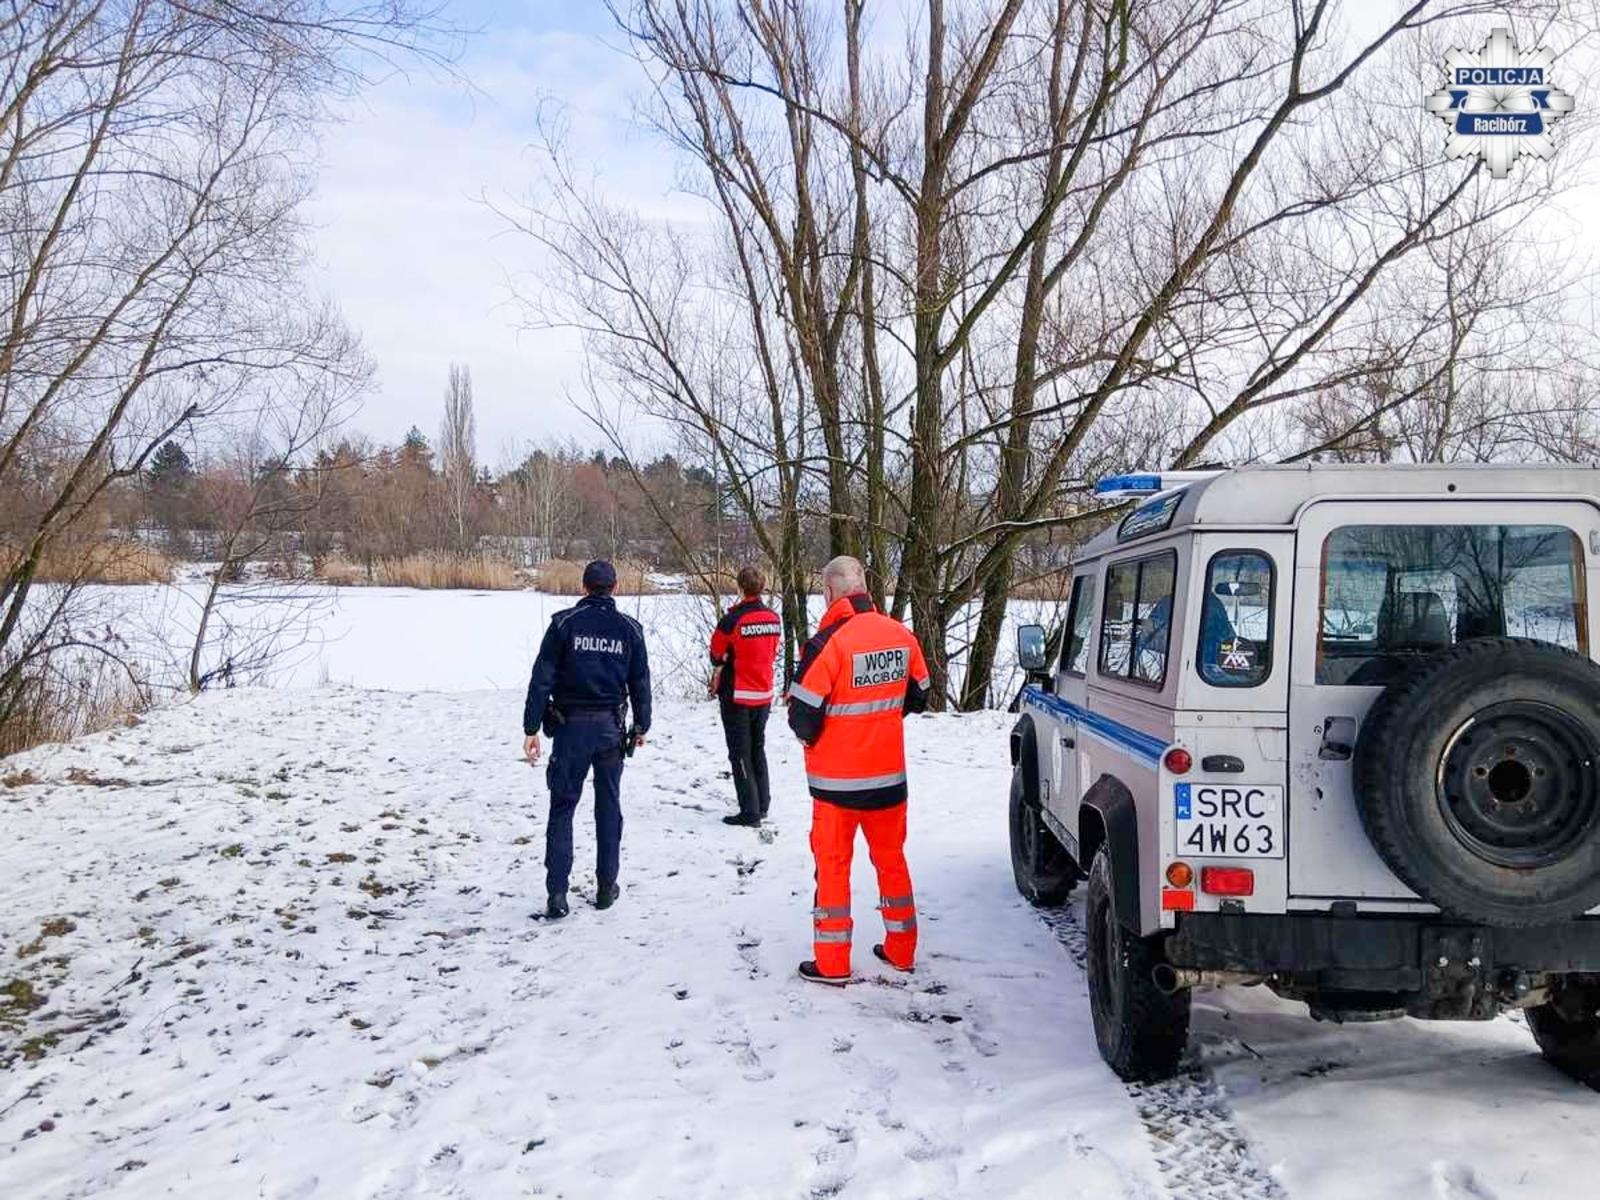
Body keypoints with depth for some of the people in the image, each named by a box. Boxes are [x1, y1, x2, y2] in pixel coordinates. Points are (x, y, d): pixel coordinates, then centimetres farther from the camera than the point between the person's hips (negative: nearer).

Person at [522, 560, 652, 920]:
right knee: (609, 806, 13)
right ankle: (606, 886, 18)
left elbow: (542, 677, -8)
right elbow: (640, 682, 7)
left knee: (562, 807, 4)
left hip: (571, 727, -2)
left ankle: (557, 892, -3)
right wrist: (641, 726, 19)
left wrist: (531, 728, -5)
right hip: (610, 727, 2)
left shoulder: (565, 622, -5)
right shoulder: (629, 628, 2)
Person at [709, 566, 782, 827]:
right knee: (758, 749, 19)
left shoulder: (732, 619, -19)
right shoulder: (774, 619, -2)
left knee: (740, 754, 2)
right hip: (764, 695, 6)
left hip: (737, 697, -6)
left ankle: (750, 812, 1)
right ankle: (762, 805, 27)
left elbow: (716, 654, -6)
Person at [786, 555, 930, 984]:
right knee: (891, 858, 18)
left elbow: (803, 715, -17)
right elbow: (917, 696, 10)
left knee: (833, 863, 7)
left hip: (837, 778, -5)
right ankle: (901, 950, 28)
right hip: (889, 773, 5)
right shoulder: (901, 635, -3)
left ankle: (832, 963, 13)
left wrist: (810, 736, 4)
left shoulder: (827, 643, -20)